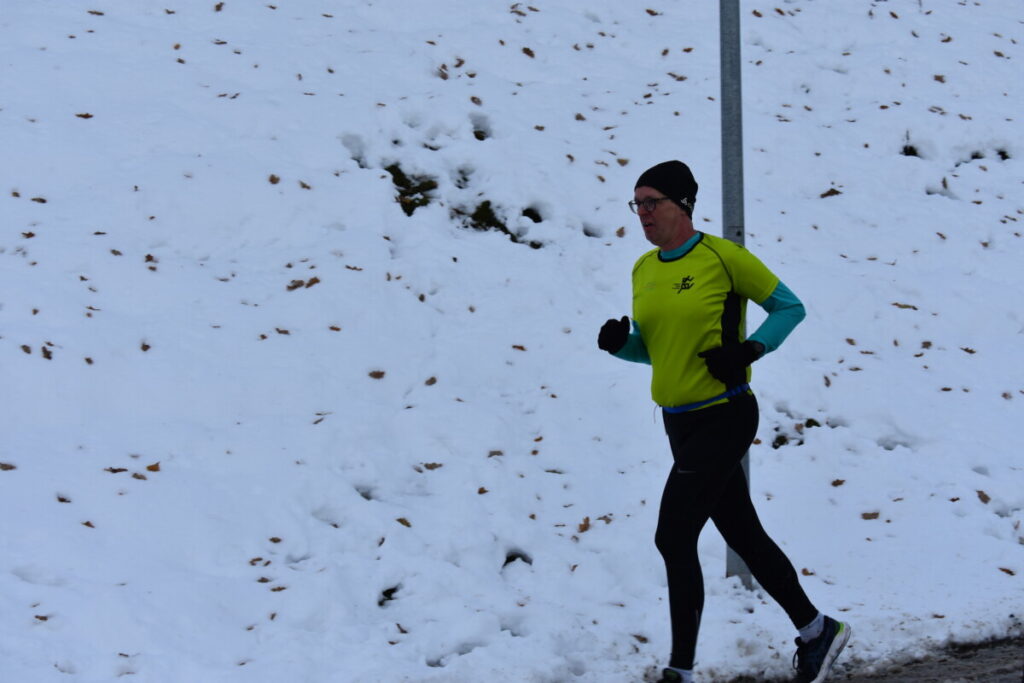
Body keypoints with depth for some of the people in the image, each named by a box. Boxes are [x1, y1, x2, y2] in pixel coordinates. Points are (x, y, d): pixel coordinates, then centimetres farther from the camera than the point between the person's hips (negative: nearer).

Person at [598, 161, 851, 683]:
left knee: (673, 538, -13)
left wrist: (750, 349, -19)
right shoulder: (643, 270, 8)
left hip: (724, 417, -8)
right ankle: (817, 631, 32)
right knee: (743, 536, 15)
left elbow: (790, 306, -4)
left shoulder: (722, 256, -12)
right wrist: (619, 343, -2)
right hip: (679, 421, 8)